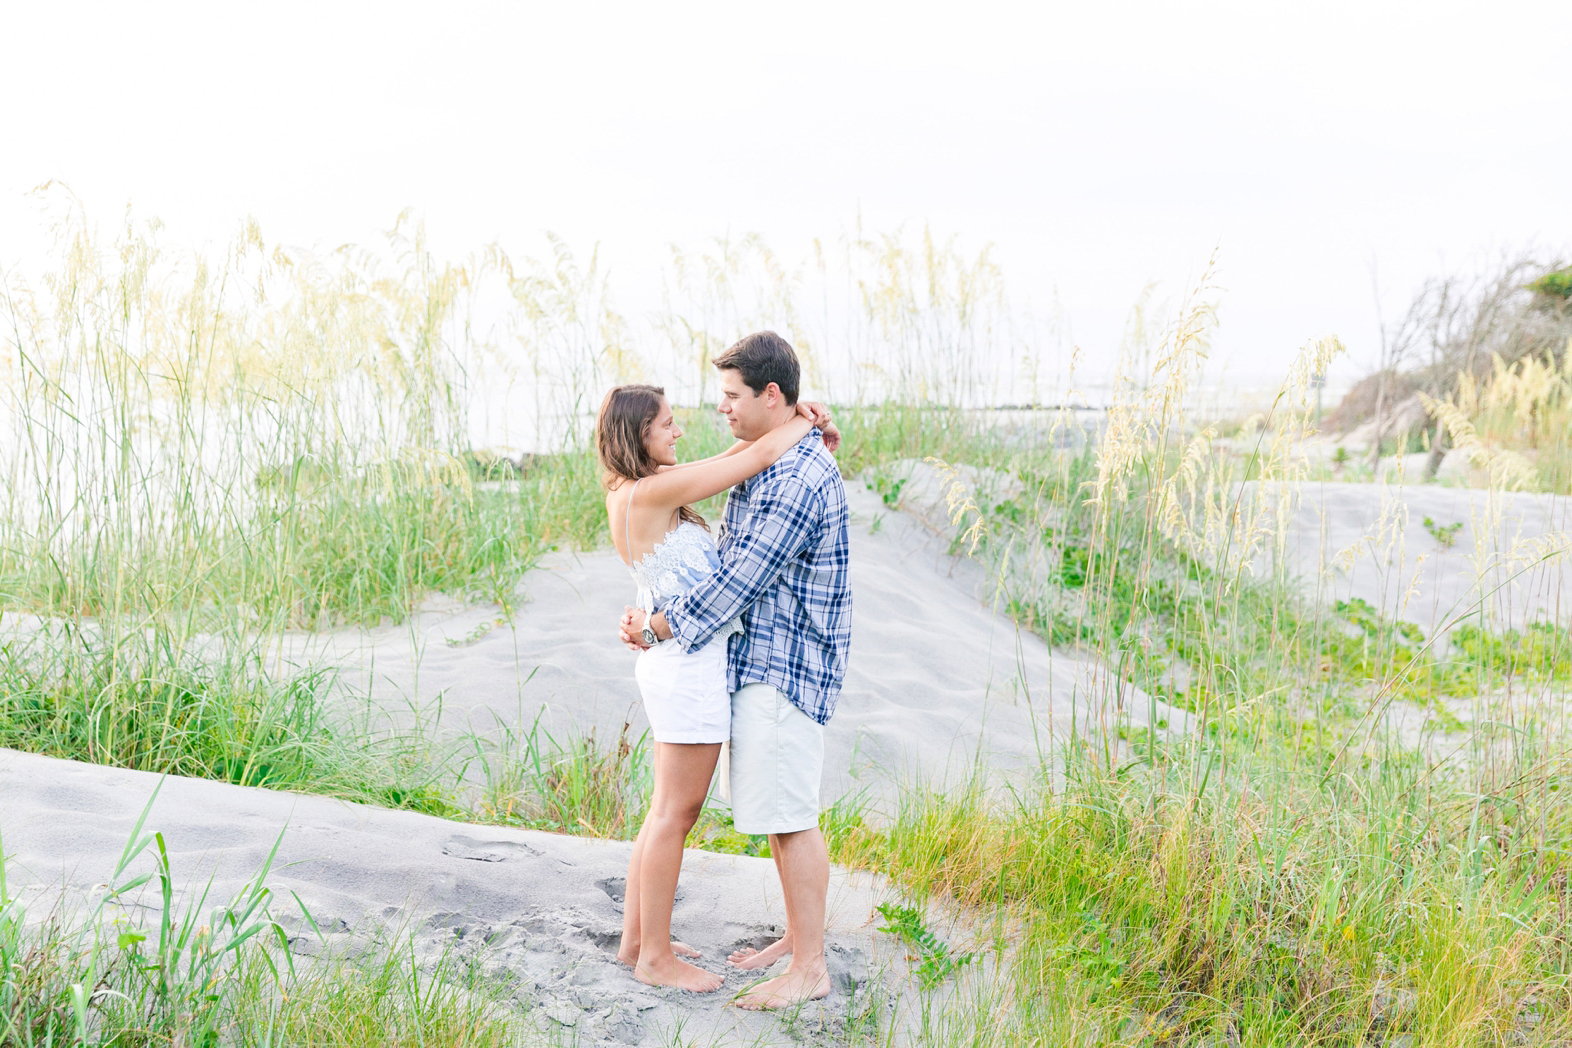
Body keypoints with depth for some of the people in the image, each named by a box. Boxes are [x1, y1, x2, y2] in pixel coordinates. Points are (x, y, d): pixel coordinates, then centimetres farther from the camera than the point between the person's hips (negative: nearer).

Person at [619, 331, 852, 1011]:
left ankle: (811, 968, 7)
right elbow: (728, 557, 18)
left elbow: (743, 578, -21)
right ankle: (796, 936, 29)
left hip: (785, 666, -10)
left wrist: (658, 629, -11)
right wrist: (656, 615, 7)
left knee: (790, 817, -4)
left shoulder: (801, 478, -20)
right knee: (778, 813, 17)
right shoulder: (764, 464, 14)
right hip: (757, 660, 10)